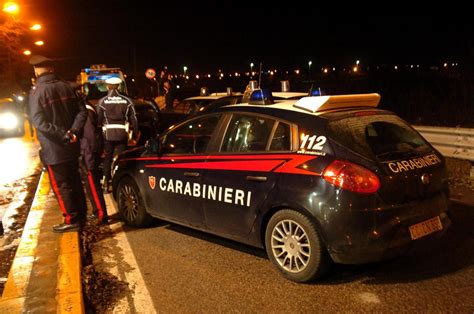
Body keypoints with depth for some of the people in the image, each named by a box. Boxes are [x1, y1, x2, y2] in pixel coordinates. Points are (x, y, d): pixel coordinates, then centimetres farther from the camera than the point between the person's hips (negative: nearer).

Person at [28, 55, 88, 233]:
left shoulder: (37, 92, -12)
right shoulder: (66, 87, 4)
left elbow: (39, 122, -21)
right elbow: (82, 111, -1)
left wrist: (63, 136, -20)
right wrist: (73, 132, -11)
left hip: (53, 150, -6)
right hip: (71, 147, 6)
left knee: (60, 186, 4)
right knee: (75, 181, 17)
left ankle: (72, 220, 9)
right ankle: (81, 216, 25)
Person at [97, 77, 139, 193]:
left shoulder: (102, 101, -3)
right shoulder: (127, 100, 0)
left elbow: (98, 119, -2)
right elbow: (133, 118, 3)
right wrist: (136, 133, 11)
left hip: (108, 133, 0)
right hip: (122, 133, 0)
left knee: (108, 157, 12)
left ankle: (106, 183, 12)